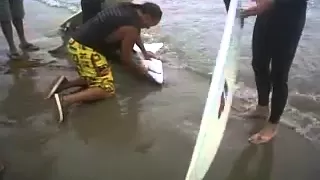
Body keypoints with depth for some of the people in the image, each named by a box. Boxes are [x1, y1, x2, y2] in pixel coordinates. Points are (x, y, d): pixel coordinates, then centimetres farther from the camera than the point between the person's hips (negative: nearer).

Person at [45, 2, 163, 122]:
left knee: (98, 79, 20)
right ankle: (65, 100, -17)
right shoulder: (130, 28, -17)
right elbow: (126, 61, -8)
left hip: (78, 42, 10)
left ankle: (65, 84, 9)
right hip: (85, 49, -10)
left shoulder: (130, 8, 9)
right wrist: (140, 70, 11)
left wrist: (144, 51, 36)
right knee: (106, 89, -6)